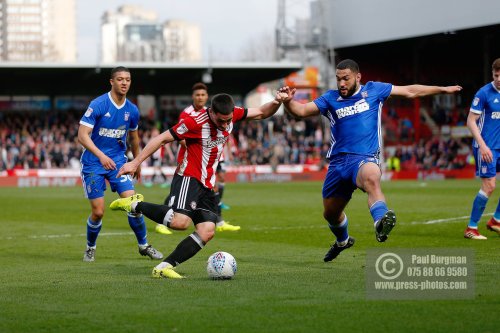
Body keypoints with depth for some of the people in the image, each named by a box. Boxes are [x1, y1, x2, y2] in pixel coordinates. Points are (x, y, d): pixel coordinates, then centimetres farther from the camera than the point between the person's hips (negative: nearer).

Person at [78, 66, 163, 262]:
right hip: (93, 163, -4)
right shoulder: (98, 105, -15)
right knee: (98, 212, -5)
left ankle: (143, 245, 10)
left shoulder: (132, 110, 1)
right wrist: (101, 155, -33)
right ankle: (90, 248, 21)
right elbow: (82, 135, -20)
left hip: (118, 160, 4)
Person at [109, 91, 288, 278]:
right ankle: (136, 205, -8)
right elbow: (162, 139, -11)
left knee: (207, 232, -7)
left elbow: (262, 113, 13)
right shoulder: (195, 122, -17)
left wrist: (276, 103, -9)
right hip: (188, 178, -7)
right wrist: (136, 162, -10)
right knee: (180, 222, -29)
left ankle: (164, 267, -6)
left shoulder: (232, 115, 1)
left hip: (207, 185, 7)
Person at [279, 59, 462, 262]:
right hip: (338, 161, 4)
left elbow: (409, 91, 16)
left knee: (371, 178, -41)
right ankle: (342, 241, 49)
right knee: (330, 214, 15)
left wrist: (442, 90, 20)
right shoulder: (330, 99, 8)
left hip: (365, 159, -4)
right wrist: (288, 101, -22)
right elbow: (301, 111, -1)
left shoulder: (373, 90, 7)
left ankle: (380, 223, -64)